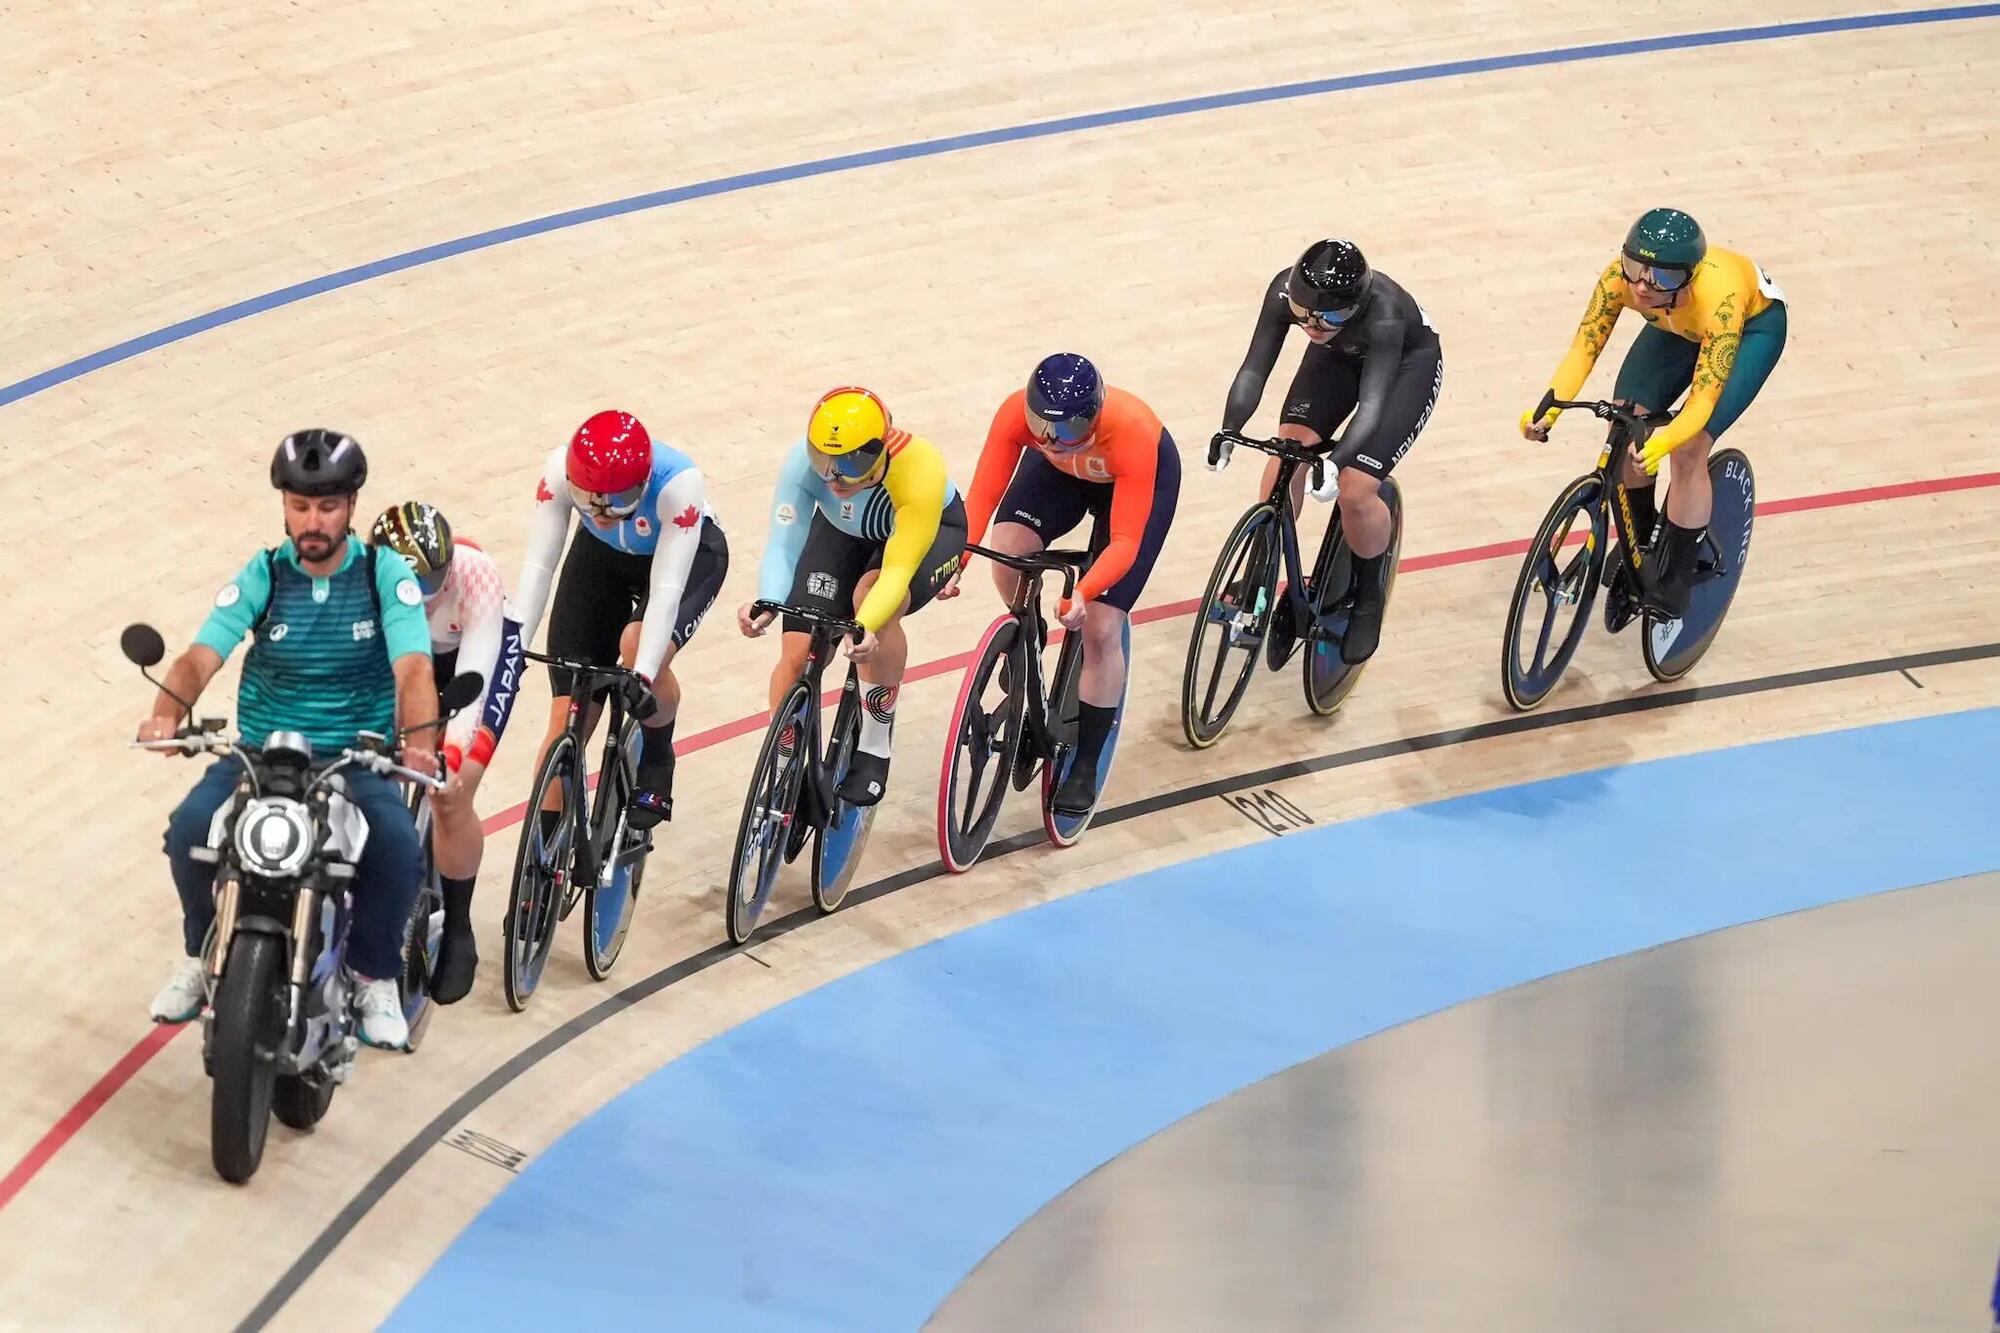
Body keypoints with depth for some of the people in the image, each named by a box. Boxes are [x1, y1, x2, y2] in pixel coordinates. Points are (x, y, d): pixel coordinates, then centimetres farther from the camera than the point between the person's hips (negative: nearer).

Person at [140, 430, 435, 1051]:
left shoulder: (385, 574, -4)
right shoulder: (263, 576, 0)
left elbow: (412, 668, -17)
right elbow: (200, 657, -12)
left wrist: (418, 741, -38)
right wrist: (167, 714, -35)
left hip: (358, 760, -2)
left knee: (396, 838, -32)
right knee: (190, 826, -26)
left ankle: (376, 976, -5)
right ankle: (203, 955, 3)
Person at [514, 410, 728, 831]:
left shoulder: (678, 482, -40)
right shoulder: (561, 469, -33)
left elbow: (665, 589, -41)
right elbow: (538, 565, -32)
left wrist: (643, 674, -50)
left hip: (687, 554, -3)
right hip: (601, 556, 3)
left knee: (640, 646, -33)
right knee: (567, 721, -6)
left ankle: (655, 772, -7)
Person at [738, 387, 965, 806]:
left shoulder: (919, 470, -42)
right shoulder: (804, 461, -33)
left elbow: (897, 570, -45)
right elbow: (783, 547, -32)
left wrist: (866, 627, -62)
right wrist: (766, 604, -52)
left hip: (928, 531, -3)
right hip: (844, 531, 4)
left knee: (871, 598, -35)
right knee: (797, 655, -12)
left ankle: (875, 748, -19)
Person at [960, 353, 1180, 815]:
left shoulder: (1132, 433, -43)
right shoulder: (1017, 412, -35)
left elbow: (1124, 543, -41)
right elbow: (983, 495, -30)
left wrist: (1083, 594, -57)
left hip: (1145, 478, -3)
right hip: (1061, 477, 3)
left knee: (1100, 630, -10)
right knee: (1007, 551, -27)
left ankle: (1086, 766, 8)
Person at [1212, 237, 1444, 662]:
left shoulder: (1382, 315, -42)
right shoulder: (1285, 291, -30)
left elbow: (1371, 402, -46)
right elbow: (1254, 369, -29)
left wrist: (1336, 462, -60)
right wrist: (1228, 431, -44)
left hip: (1408, 362, -5)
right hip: (1341, 355, 5)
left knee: (1355, 489, -18)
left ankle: (1369, 598, 8)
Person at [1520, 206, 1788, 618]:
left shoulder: (1715, 295, -44)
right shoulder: (1619, 277, -34)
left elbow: (1704, 397, -44)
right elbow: (1584, 347, -32)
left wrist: (1663, 442, -62)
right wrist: (1549, 409, -49)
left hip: (1752, 322, -4)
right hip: (1677, 324, 4)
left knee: (1689, 449, -18)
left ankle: (1676, 581, -1)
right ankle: (1640, 538, 19)